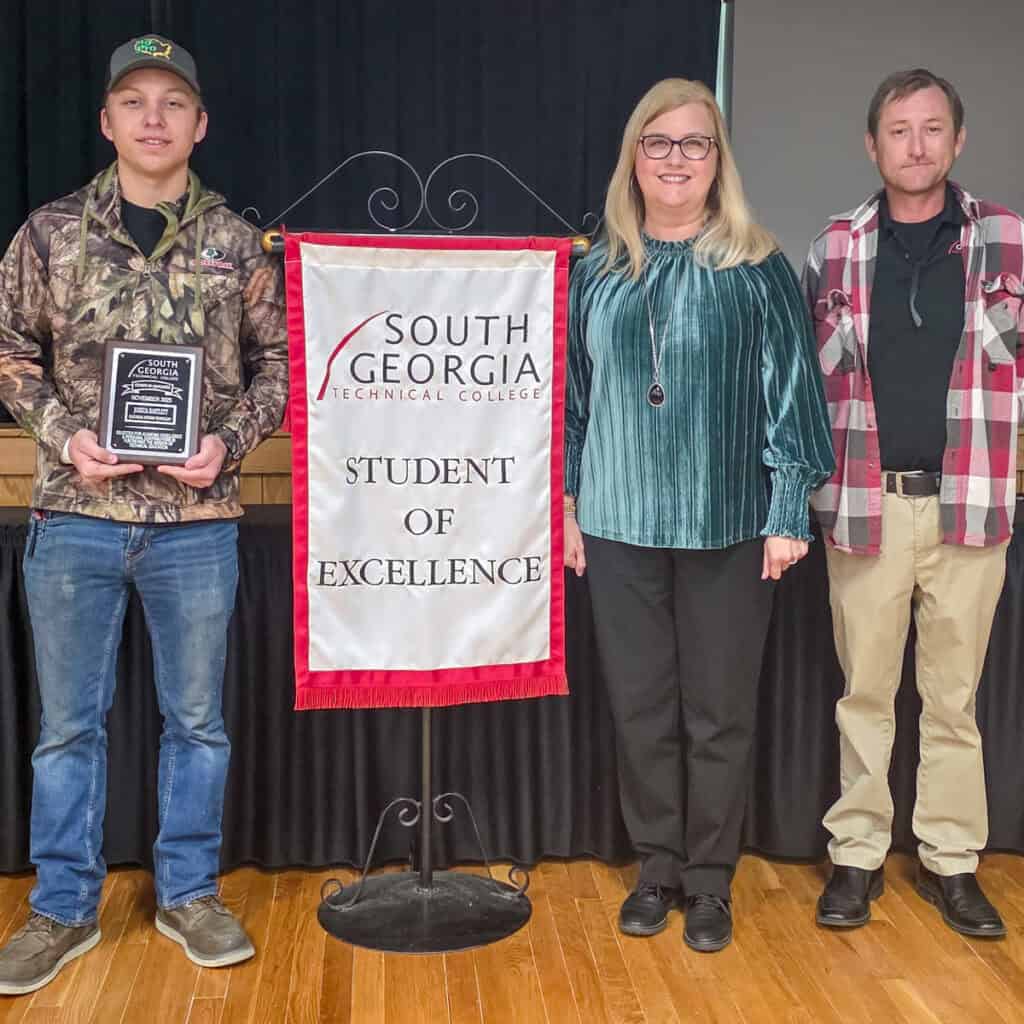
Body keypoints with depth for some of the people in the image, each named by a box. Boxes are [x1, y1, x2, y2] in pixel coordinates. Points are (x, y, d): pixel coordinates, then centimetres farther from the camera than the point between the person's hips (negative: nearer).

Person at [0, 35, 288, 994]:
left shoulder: (235, 243, 2)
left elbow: (277, 359, 6)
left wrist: (229, 442, -9)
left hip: (195, 519, 0)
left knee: (196, 717, 11)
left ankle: (188, 893, 28)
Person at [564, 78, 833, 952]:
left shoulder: (757, 268, -1)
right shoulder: (597, 273, 7)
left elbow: (792, 391, -3)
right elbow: (574, 395, 10)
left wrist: (790, 513, -8)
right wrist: (567, 505, 8)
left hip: (727, 523, -2)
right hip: (621, 523, 3)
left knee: (719, 710, 6)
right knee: (641, 706, 9)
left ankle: (711, 879, 21)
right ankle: (658, 869, 25)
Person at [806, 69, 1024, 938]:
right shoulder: (836, 249, 4)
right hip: (865, 504, 0)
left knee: (954, 695, 10)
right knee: (865, 692, 9)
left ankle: (951, 858, 23)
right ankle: (858, 854, 22)